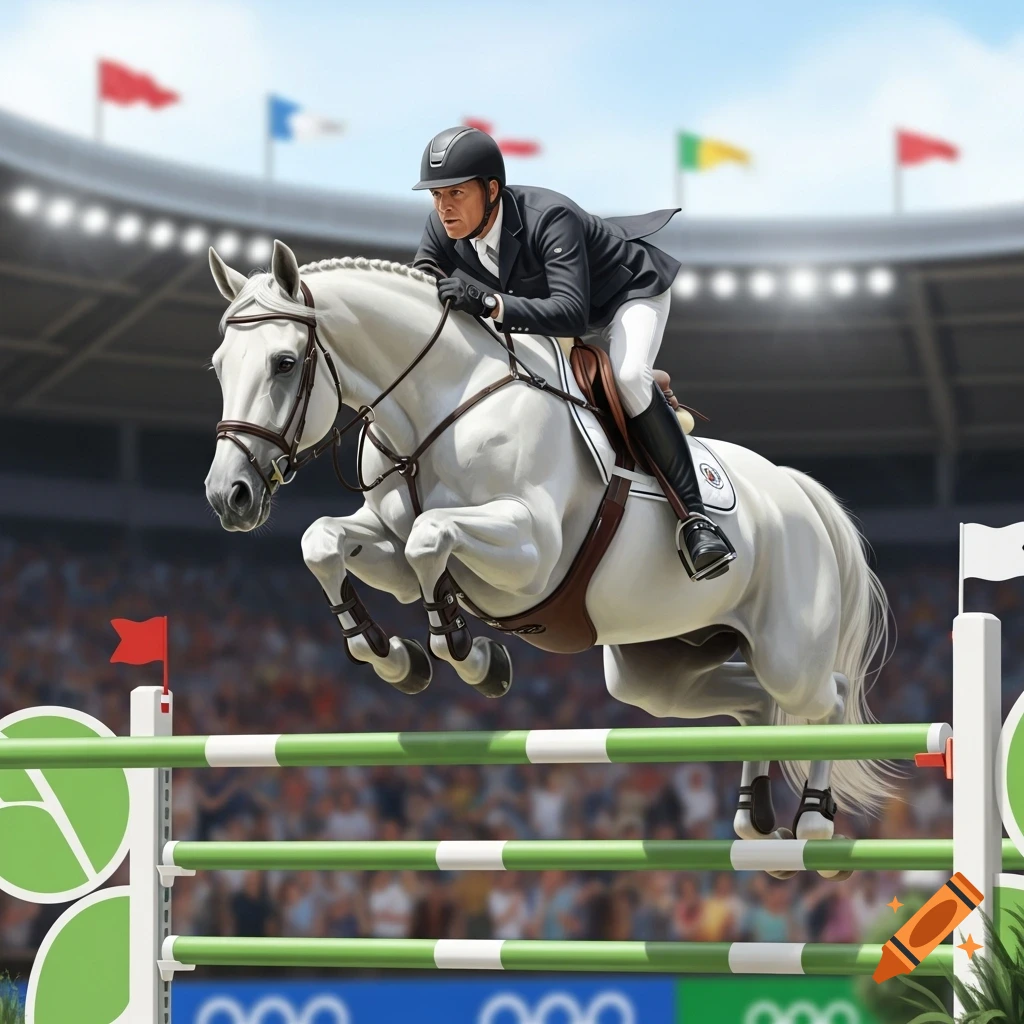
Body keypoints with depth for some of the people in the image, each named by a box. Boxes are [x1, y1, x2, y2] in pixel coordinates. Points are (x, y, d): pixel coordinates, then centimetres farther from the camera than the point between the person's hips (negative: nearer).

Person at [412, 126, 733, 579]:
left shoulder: (550, 219, -40)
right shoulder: (443, 229, -20)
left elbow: (571, 314, -51)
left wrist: (490, 303, -65)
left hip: (630, 292, -8)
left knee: (628, 376, -34)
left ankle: (694, 517, -29)